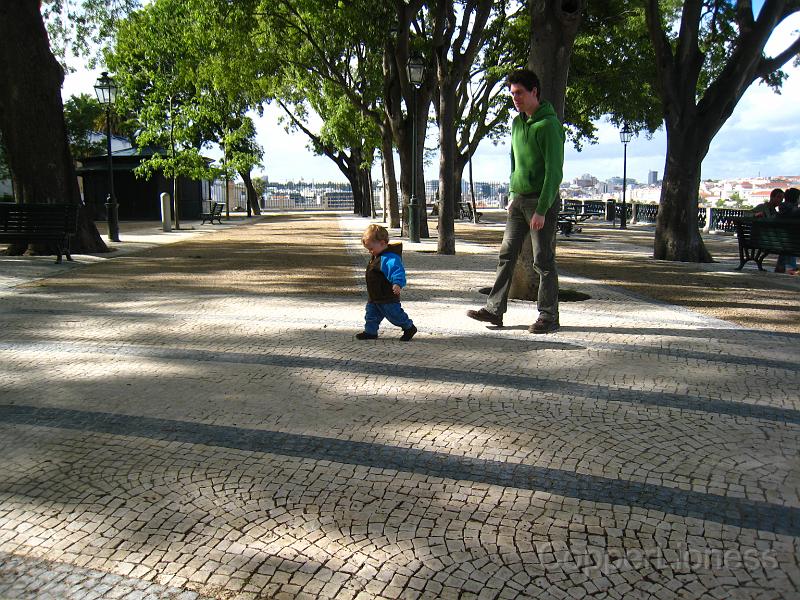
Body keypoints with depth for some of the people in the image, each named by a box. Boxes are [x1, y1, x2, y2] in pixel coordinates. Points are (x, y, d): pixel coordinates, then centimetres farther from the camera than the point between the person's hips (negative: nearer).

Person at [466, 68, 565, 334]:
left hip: (542, 201, -7)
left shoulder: (549, 125, -13)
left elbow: (554, 172, -18)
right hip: (518, 200, 7)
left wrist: (541, 210, -22)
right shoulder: (517, 123, 12)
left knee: (544, 261, -1)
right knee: (506, 255, 5)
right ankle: (495, 309, 9)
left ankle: (548, 316, 9)